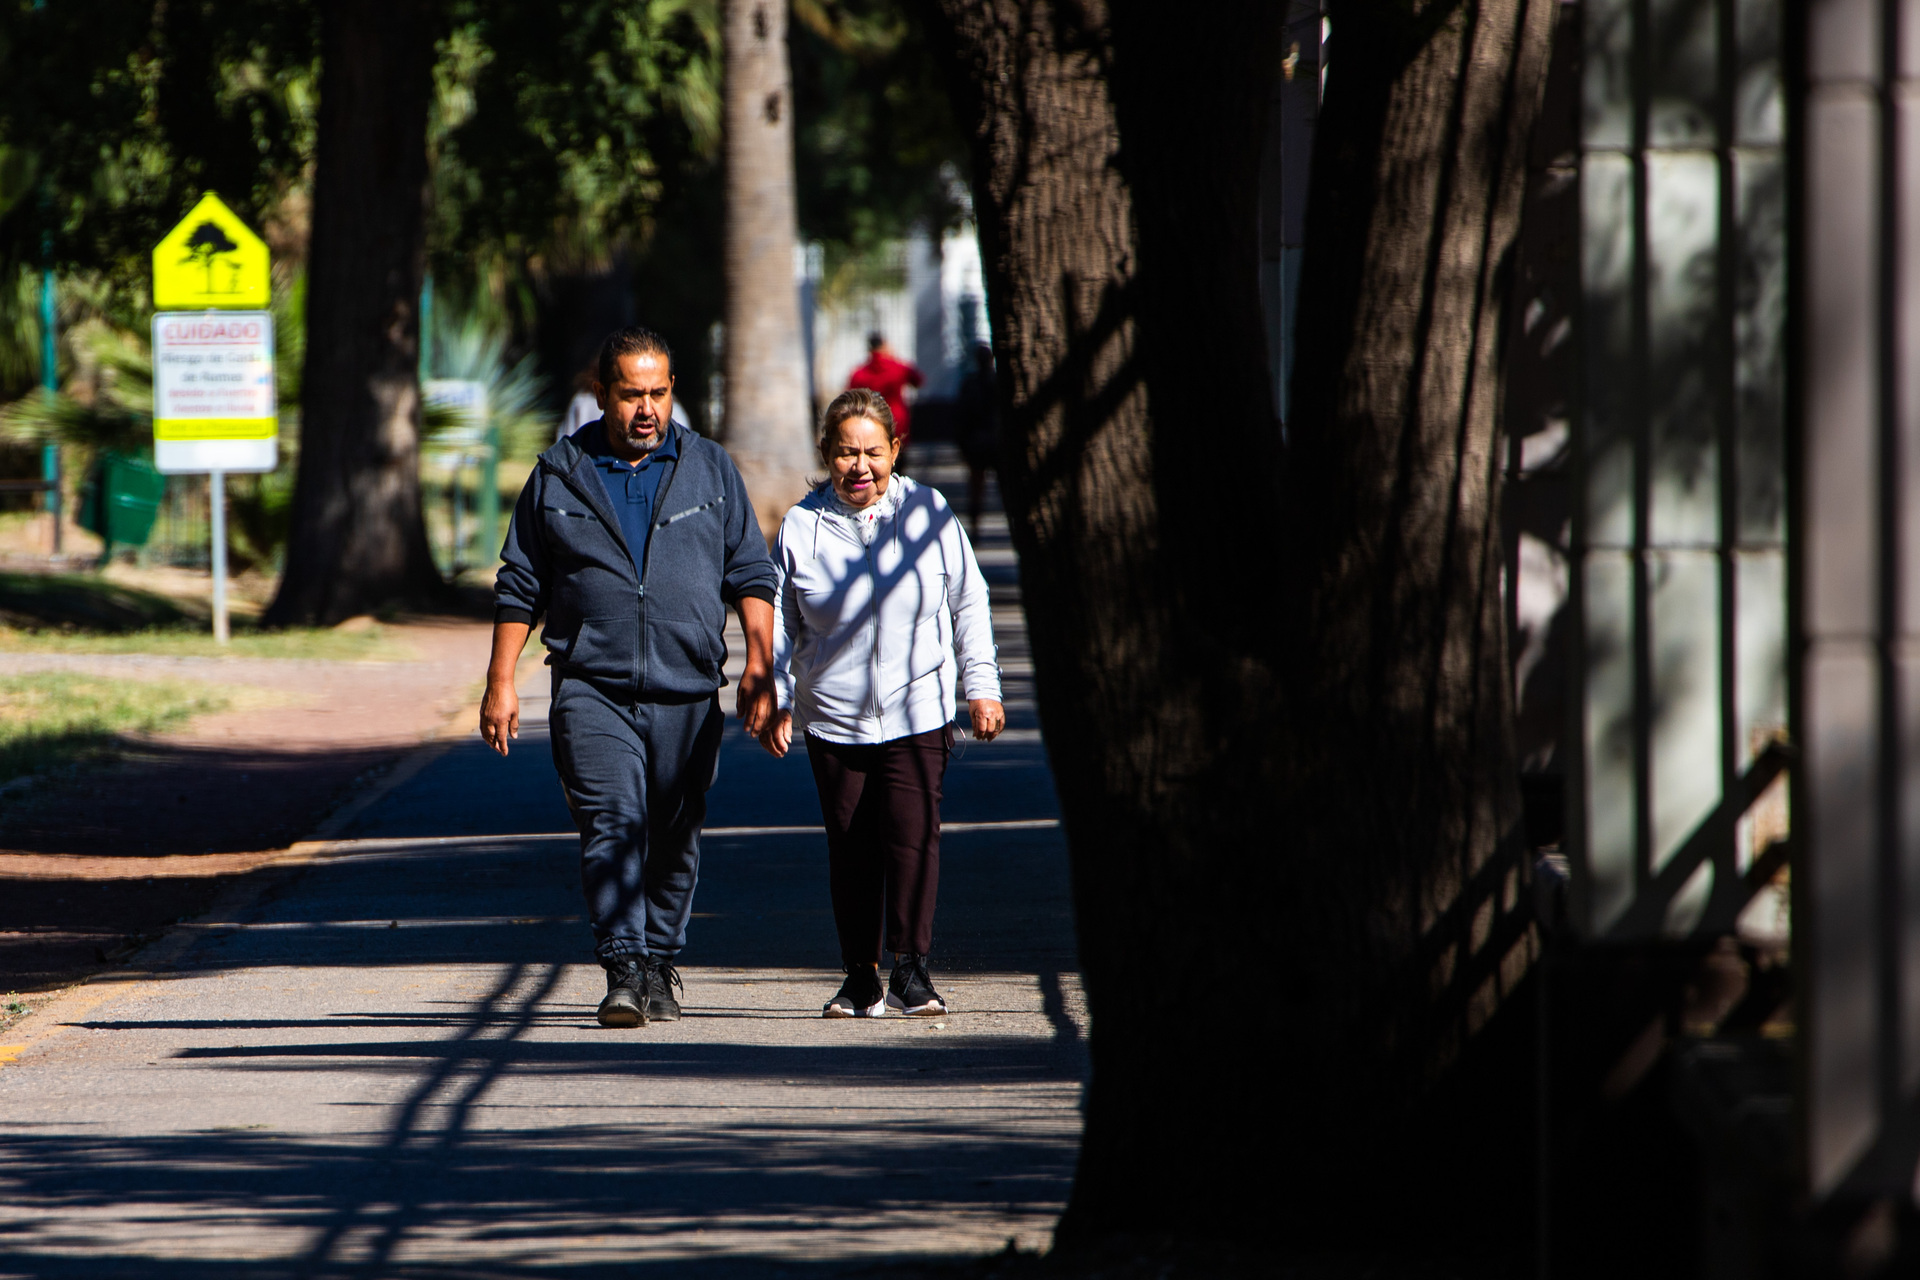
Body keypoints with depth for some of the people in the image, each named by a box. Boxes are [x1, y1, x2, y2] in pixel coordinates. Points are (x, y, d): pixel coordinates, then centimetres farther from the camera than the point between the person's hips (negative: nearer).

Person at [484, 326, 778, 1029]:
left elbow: (750, 573, 10)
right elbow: (520, 585, 10)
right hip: (591, 687, -2)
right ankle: (623, 971, -23)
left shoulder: (709, 468, 9)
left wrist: (760, 664, -1)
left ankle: (659, 964, 23)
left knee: (674, 837, 7)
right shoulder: (558, 476, 7)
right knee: (610, 824, -16)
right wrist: (501, 681, 5)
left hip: (687, 692, 2)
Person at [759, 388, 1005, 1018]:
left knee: (911, 830, -16)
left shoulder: (930, 516, 3)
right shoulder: (802, 527, 3)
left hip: (918, 713, -1)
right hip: (834, 720, 1)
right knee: (849, 845, 2)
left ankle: (910, 967, -10)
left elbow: (968, 605, 10)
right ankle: (860, 977, 12)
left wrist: (981, 688, 7)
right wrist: (776, 701, 3)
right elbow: (780, 623, 11)